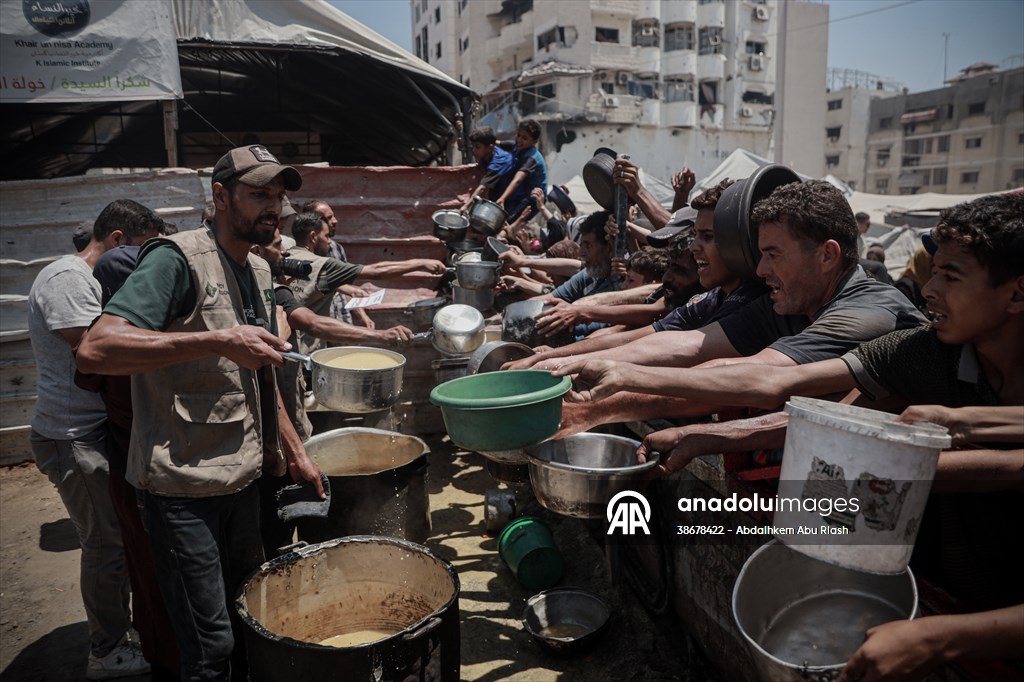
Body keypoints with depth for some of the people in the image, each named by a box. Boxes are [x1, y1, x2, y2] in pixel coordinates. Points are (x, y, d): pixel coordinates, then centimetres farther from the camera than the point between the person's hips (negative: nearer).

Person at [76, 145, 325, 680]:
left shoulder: (259, 271, 11)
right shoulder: (177, 259, -14)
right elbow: (95, 349, -27)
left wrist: (294, 451, 18)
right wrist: (218, 340, -32)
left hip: (245, 476, 8)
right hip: (183, 487, -7)